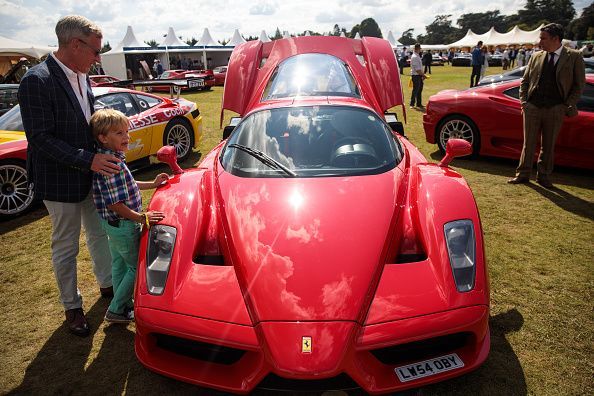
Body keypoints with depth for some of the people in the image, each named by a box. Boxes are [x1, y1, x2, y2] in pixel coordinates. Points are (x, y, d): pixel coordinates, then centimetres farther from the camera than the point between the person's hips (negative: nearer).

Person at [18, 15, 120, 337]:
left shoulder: (81, 77, 3)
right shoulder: (37, 81, -20)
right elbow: (40, 137, -23)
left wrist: (104, 148, 3)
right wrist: (88, 160, -27)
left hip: (90, 175, 7)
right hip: (60, 182, -7)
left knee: (99, 234, 20)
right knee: (65, 247, 9)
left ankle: (106, 283, 41)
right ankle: (71, 306, 27)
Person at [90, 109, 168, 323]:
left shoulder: (112, 158, 4)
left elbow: (125, 186, 16)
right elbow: (115, 203, -28)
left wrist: (152, 184, 14)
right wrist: (141, 217, -27)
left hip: (115, 224, 10)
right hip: (123, 224, -10)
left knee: (120, 263, 22)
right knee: (136, 267, 5)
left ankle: (123, 304, 39)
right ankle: (115, 311, 16)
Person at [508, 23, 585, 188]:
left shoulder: (574, 57, 0)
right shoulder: (536, 57, 7)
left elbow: (579, 85, 2)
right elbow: (525, 81, 12)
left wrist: (568, 106, -6)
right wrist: (523, 102, 1)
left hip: (555, 109, -1)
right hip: (532, 107, 2)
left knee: (548, 145, 8)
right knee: (528, 143, 7)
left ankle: (543, 176, 20)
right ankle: (523, 174, 16)